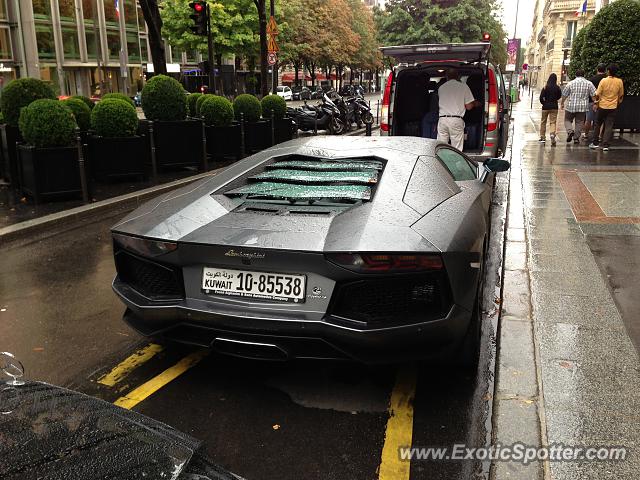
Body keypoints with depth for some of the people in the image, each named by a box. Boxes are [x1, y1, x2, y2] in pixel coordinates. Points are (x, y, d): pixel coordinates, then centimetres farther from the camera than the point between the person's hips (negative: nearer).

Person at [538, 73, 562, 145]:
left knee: (543, 122, 12)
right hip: (554, 107, 1)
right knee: (553, 122, 3)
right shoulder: (557, 88, -5)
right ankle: (552, 134, -21)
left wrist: (543, 103, 6)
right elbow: (559, 96, 9)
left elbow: (541, 97, -12)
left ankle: (542, 137, 17)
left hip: (546, 107, -1)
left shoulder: (545, 87, -11)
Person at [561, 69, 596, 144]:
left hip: (571, 106, -1)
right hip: (582, 107, 1)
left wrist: (562, 103, 17)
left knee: (567, 120, 13)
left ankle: (570, 131, -13)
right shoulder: (589, 83, 1)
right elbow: (594, 95, 0)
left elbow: (564, 95, 4)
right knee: (579, 122, 8)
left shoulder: (571, 83, -2)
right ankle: (576, 138, 8)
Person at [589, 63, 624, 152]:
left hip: (602, 106, -2)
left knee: (597, 124, 14)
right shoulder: (619, 81, -3)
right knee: (609, 126, 4)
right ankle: (605, 145, -1)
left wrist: (597, 101, 8)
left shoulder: (604, 80, -12)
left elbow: (598, 94, -11)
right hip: (613, 107, 2)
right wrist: (618, 103, 22)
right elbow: (621, 95, 7)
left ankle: (595, 143, 17)